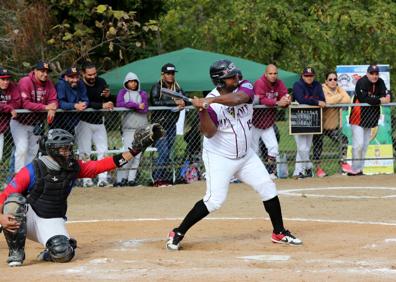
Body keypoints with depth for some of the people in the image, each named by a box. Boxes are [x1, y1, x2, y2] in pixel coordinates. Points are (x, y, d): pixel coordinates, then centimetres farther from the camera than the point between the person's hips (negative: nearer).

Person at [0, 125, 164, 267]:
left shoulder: (73, 168, -2)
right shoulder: (32, 170, -16)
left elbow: (102, 165, -3)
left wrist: (135, 149, -9)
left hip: (52, 222, 2)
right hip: (27, 218, -2)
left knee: (63, 254, -29)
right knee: (15, 201, -34)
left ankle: (49, 254, 12)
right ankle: (16, 252, -15)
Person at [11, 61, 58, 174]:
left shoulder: (48, 83, -3)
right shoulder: (25, 82, -20)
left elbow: (53, 100, -5)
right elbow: (25, 103, -28)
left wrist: (52, 109, -29)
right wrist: (45, 107, -34)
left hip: (36, 123, 6)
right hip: (20, 122, -6)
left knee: (33, 151, 12)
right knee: (22, 149, -14)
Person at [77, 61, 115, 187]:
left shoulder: (101, 82, 2)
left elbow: (112, 102, 6)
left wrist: (108, 96, -17)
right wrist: (102, 105, -35)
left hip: (99, 122, 5)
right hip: (84, 122, -5)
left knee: (103, 151, 1)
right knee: (85, 152, -3)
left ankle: (102, 179, 2)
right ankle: (86, 179, 0)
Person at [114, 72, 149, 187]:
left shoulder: (142, 94, 13)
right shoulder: (122, 92, 9)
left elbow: (145, 108, -1)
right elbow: (119, 104, -10)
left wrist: (129, 105, -9)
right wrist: (137, 105, -11)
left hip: (142, 127, 2)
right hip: (129, 127, -2)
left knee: (137, 154, -1)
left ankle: (131, 178, 2)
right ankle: (122, 178, -13)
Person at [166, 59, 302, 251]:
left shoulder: (245, 87, -9)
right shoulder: (210, 102, -18)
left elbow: (237, 99, -32)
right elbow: (209, 133, -26)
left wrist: (211, 101, -44)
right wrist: (202, 111, -41)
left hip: (246, 156, 5)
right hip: (220, 158, -5)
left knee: (268, 188, 4)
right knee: (214, 200, -15)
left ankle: (279, 233, 19)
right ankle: (177, 234, -5)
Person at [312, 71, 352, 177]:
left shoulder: (339, 89, 7)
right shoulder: (322, 89, -11)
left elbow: (348, 100, -11)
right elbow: (327, 101, -30)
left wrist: (334, 100, -20)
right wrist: (340, 97, -14)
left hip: (333, 125, 5)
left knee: (343, 139, -5)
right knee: (318, 145, 0)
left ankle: (343, 163, 7)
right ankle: (318, 167, 11)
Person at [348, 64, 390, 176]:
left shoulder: (380, 83, 5)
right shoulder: (362, 82, -16)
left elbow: (385, 96, -2)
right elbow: (364, 99, -25)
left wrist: (385, 99, -25)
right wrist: (380, 100, -25)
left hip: (370, 119, 7)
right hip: (358, 118, -7)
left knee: (365, 145, 9)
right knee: (358, 144, -12)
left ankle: (359, 169, 15)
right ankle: (355, 170, -8)